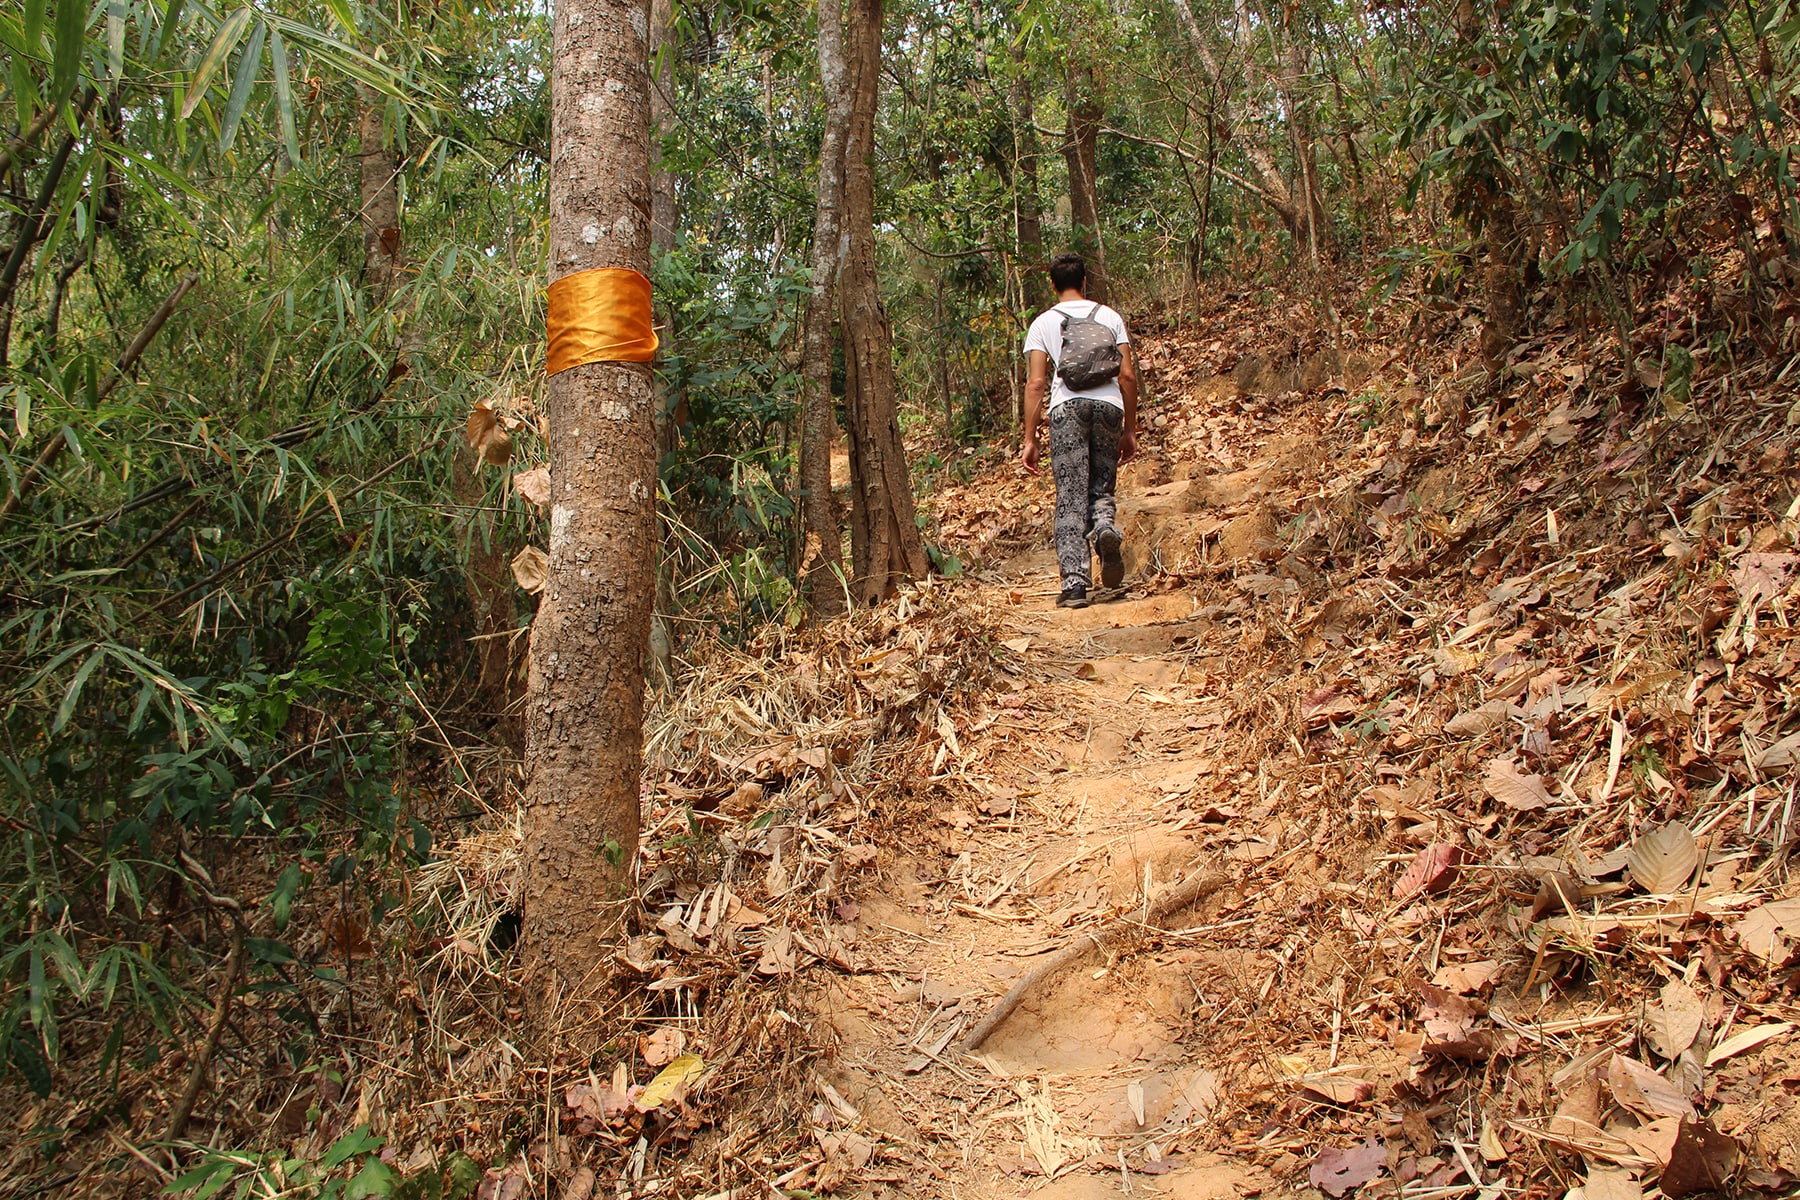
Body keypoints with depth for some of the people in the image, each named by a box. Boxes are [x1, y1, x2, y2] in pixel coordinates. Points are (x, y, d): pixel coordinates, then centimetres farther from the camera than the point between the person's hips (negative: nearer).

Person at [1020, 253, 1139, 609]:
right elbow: (1128, 375, 11)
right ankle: (1106, 524, -20)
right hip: (1109, 405, 2)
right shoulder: (1110, 317, 17)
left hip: (1068, 406, -1)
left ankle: (1075, 583, -12)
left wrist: (1030, 440, 6)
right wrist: (1130, 430, 18)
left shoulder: (1043, 323, 13)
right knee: (1101, 487, 15)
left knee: (1070, 499, -1)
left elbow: (1035, 384, 4)